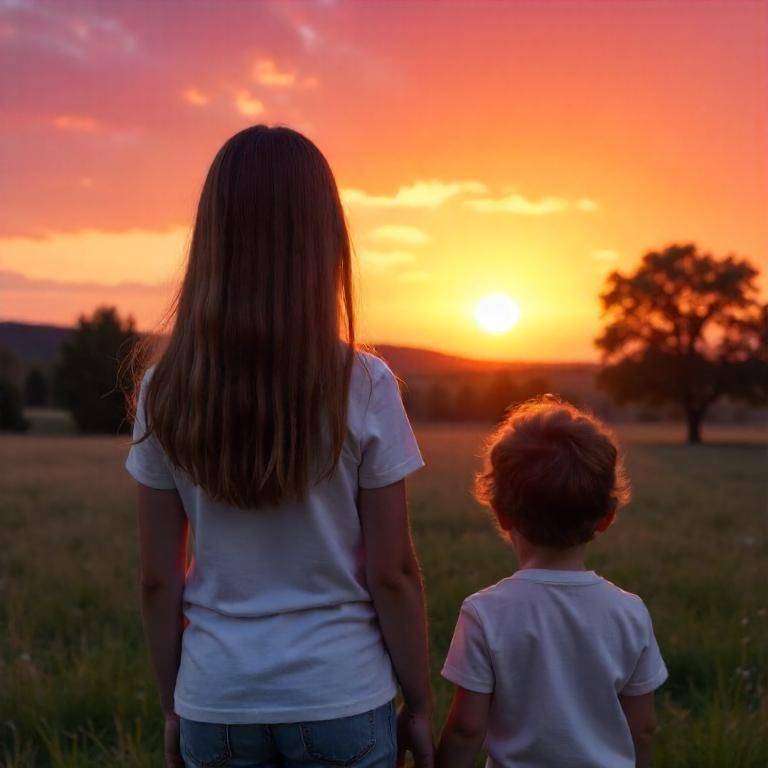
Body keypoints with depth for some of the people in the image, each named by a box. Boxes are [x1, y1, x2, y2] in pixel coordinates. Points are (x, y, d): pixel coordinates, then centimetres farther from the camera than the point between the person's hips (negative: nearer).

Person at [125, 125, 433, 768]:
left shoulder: (165, 390, -7)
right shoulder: (364, 388, -13)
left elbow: (158, 579, -2)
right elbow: (392, 573, -9)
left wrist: (172, 707, 10)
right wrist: (419, 704, 4)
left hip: (216, 699, 2)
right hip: (341, 697, -2)